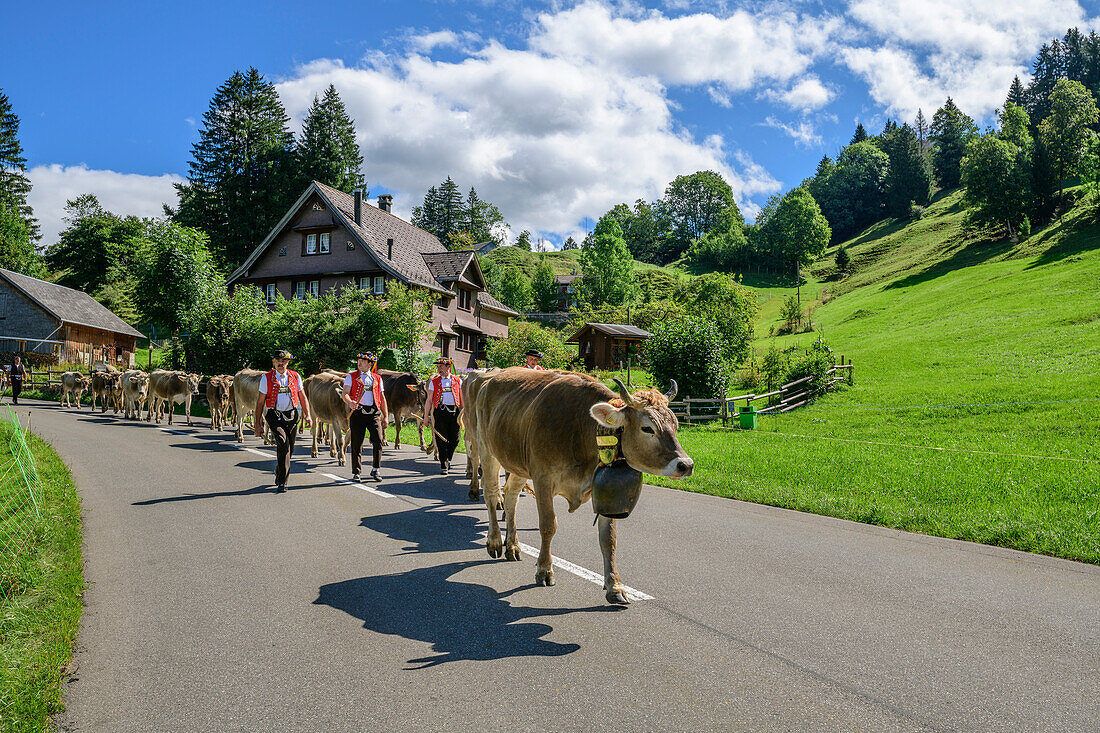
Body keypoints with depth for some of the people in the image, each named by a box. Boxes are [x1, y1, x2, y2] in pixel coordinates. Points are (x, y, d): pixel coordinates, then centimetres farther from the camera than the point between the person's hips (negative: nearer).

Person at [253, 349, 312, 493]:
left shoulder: (295, 377, 8)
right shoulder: (266, 378, 2)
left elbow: (303, 398, 14)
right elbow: (260, 402, 5)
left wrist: (307, 416, 1)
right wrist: (257, 424, 4)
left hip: (292, 416, 3)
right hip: (274, 415, -3)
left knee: (290, 448, 8)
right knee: (283, 444, -21)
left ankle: (279, 472, 39)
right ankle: (281, 482, -16)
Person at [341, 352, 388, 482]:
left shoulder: (377, 378, 14)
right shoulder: (351, 377, 8)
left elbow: (382, 398, 17)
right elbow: (344, 394, -3)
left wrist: (385, 416, 12)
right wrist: (350, 402, -26)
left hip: (374, 413, 1)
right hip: (358, 412, -1)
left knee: (378, 440, -8)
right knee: (357, 443, 1)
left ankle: (375, 471, 6)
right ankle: (356, 472, 12)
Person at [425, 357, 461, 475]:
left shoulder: (457, 381, 9)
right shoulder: (434, 382, 8)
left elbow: (462, 399, 13)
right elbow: (429, 400, 9)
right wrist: (427, 416, 3)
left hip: (455, 412, 1)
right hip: (440, 412, -1)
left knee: (455, 440, 3)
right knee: (442, 440, -2)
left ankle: (447, 460, 27)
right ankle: (443, 465, 8)